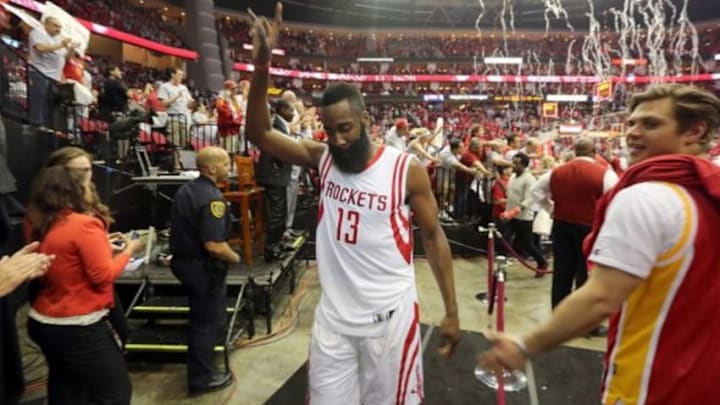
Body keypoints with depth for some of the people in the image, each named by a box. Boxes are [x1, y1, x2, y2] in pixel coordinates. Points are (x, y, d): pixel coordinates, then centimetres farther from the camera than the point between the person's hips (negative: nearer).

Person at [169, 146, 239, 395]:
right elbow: (214, 246, -30)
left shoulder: (185, 190, 6)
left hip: (183, 260, 10)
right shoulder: (212, 197, -25)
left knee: (200, 317, 26)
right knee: (209, 321, 8)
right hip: (202, 267, -10)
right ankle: (202, 378, 23)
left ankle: (199, 366, 45)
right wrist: (235, 258, -13)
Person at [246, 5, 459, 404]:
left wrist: (451, 311, -3)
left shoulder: (406, 170, -12)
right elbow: (260, 134, -10)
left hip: (390, 316, -3)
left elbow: (433, 236, -4)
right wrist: (261, 64, -23)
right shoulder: (321, 158, -3)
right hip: (333, 316, 3)